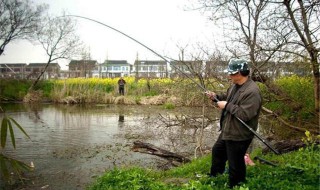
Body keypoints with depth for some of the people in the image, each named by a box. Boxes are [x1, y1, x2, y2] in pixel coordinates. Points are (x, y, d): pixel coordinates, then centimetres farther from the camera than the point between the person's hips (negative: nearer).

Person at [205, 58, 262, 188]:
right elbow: (228, 98, 20)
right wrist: (216, 97, 1)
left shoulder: (252, 91, -28)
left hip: (239, 135, -10)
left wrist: (227, 106, -24)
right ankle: (214, 176, 50)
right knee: (217, 151, 27)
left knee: (235, 164, 6)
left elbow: (244, 114, -32)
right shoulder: (235, 85, 3)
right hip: (227, 131, 11)